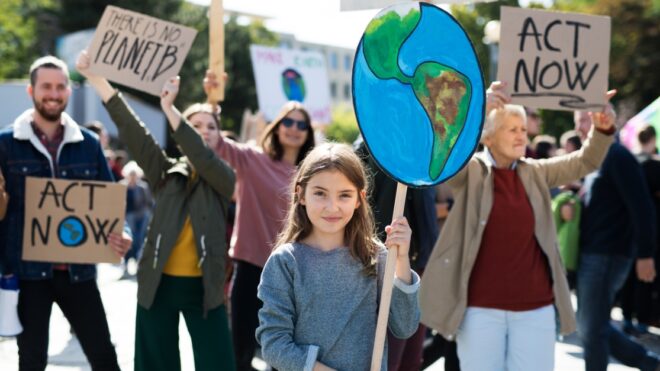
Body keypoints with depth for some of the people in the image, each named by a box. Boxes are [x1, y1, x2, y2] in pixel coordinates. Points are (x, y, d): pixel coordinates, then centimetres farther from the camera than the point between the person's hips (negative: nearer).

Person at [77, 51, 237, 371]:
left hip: (203, 287, -1)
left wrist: (169, 109, -31)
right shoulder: (166, 173, 5)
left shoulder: (223, 178, 1)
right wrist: (97, 80, -16)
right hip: (158, 284, 2)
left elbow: (202, 158, -19)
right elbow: (133, 132, -5)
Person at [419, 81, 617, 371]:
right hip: (481, 306, -3)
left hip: (535, 307, 3)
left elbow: (584, 162, 8)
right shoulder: (470, 172, -3)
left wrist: (602, 129, -13)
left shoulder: (535, 173, 9)